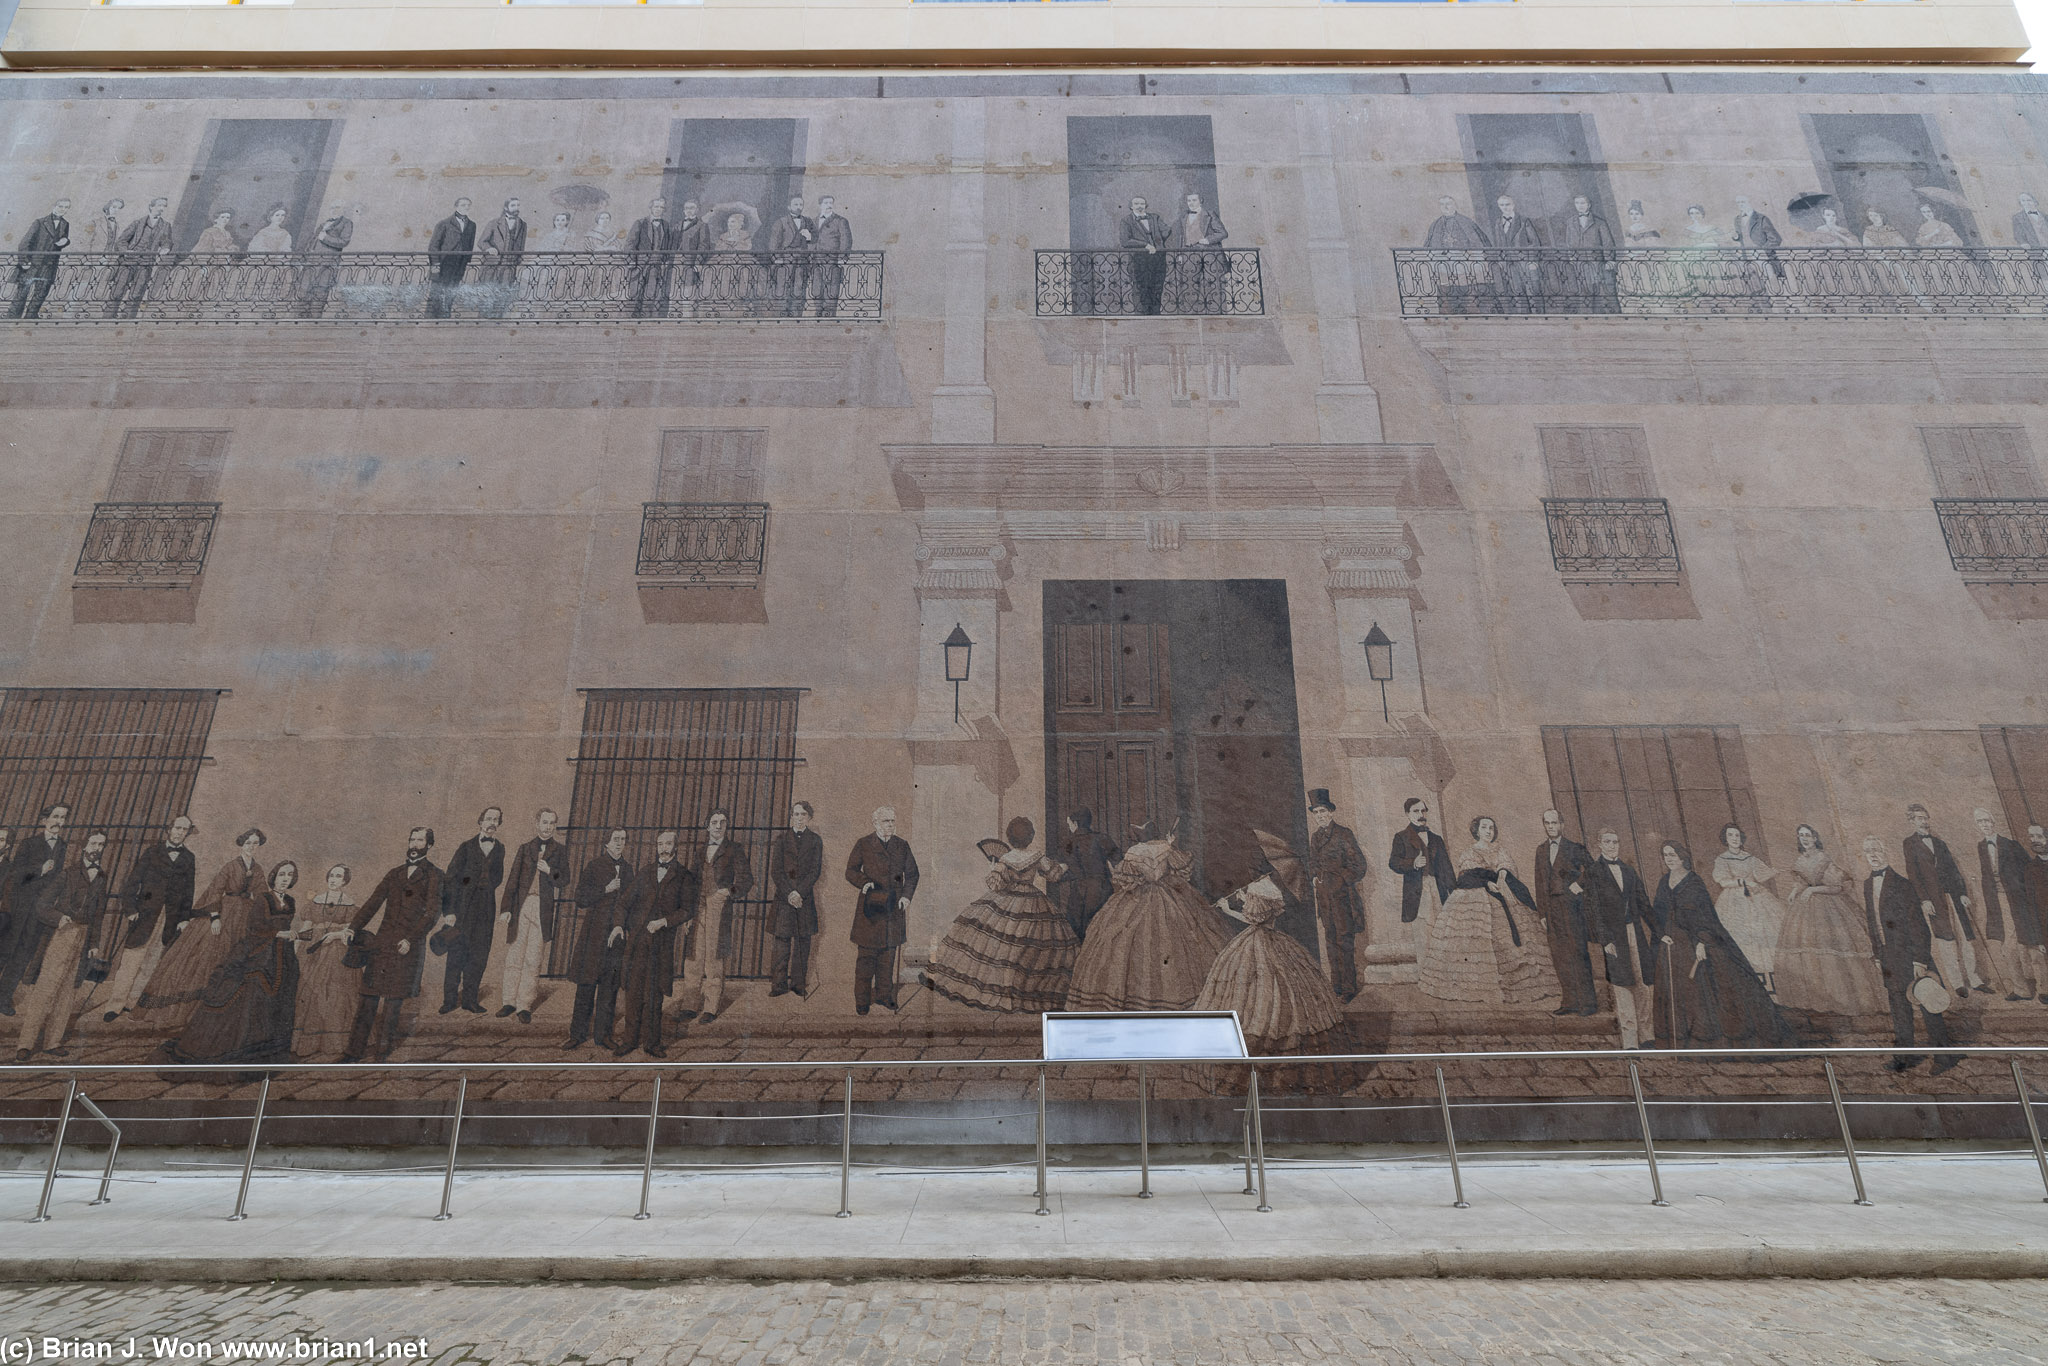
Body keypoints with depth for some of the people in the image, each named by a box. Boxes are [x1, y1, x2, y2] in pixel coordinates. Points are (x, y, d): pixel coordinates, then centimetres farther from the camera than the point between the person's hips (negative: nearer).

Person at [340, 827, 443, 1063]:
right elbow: (373, 903, 14)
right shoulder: (395, 874, 19)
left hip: (407, 947, -4)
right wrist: (354, 927, 1)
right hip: (382, 943, 4)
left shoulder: (433, 875, 2)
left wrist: (411, 939, -15)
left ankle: (384, 1056, 6)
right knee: (368, 999, 2)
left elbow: (432, 911, -6)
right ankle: (354, 1053, 8)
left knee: (393, 1004, -2)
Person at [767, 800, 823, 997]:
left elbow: (816, 870, 0)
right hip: (783, 897, 0)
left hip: (805, 898, 1)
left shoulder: (815, 841, 7)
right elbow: (776, 870, 1)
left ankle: (799, 983, 9)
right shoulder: (781, 839, 7)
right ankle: (779, 984, -1)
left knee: (803, 941, 3)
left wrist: (799, 892, -12)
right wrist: (789, 893, -11)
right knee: (782, 940, -5)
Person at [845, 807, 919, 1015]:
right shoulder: (863, 844, 3)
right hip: (870, 906, -3)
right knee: (866, 955, -2)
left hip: (894, 907, 3)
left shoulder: (902, 845, 11)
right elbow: (851, 871, 2)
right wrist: (864, 883, -17)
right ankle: (862, 1000, 6)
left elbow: (912, 874, 15)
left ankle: (883, 994, 21)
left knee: (888, 953, 9)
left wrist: (906, 895, 1)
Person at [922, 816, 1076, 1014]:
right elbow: (1055, 874, 3)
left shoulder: (1004, 860, -12)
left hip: (1006, 906, -2)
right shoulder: (1038, 858, -5)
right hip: (1032, 908, 2)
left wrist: (992, 870, 4)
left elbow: (995, 886, -13)